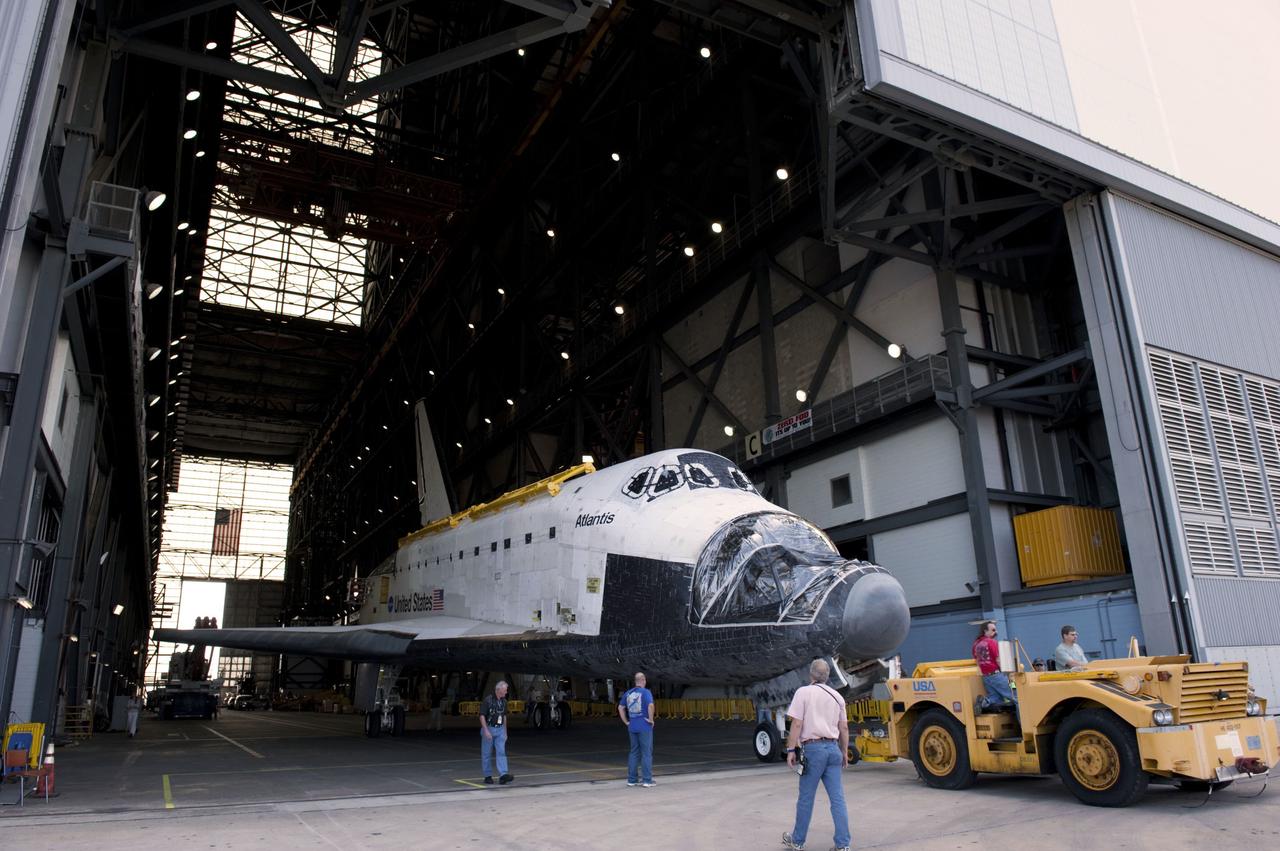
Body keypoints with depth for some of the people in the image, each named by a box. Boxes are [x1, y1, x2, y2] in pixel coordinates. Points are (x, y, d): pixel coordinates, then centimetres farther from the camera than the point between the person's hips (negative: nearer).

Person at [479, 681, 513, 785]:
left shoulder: (504, 701, 7)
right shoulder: (488, 700, -13)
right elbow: (482, 716, -14)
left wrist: (505, 731, 18)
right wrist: (486, 730, -22)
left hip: (500, 730, 5)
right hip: (489, 729, -5)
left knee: (502, 752, -8)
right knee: (486, 754, 5)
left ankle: (503, 775, -16)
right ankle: (488, 776, 16)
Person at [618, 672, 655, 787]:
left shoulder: (628, 693, 9)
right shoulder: (646, 692, -10)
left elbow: (620, 708, 12)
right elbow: (650, 705, -25)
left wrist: (626, 722, 13)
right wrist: (651, 719, -14)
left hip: (632, 727, 6)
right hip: (644, 727, -6)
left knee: (634, 753, 13)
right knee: (646, 753, 1)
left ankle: (632, 779, 15)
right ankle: (647, 781, 1)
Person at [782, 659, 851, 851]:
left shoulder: (803, 692, -4)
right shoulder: (837, 696, 12)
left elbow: (797, 724, -10)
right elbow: (844, 728, 15)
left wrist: (791, 750, -6)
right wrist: (844, 752, 24)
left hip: (813, 747, -5)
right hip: (833, 748, 5)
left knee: (806, 798, 6)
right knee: (837, 799, 6)